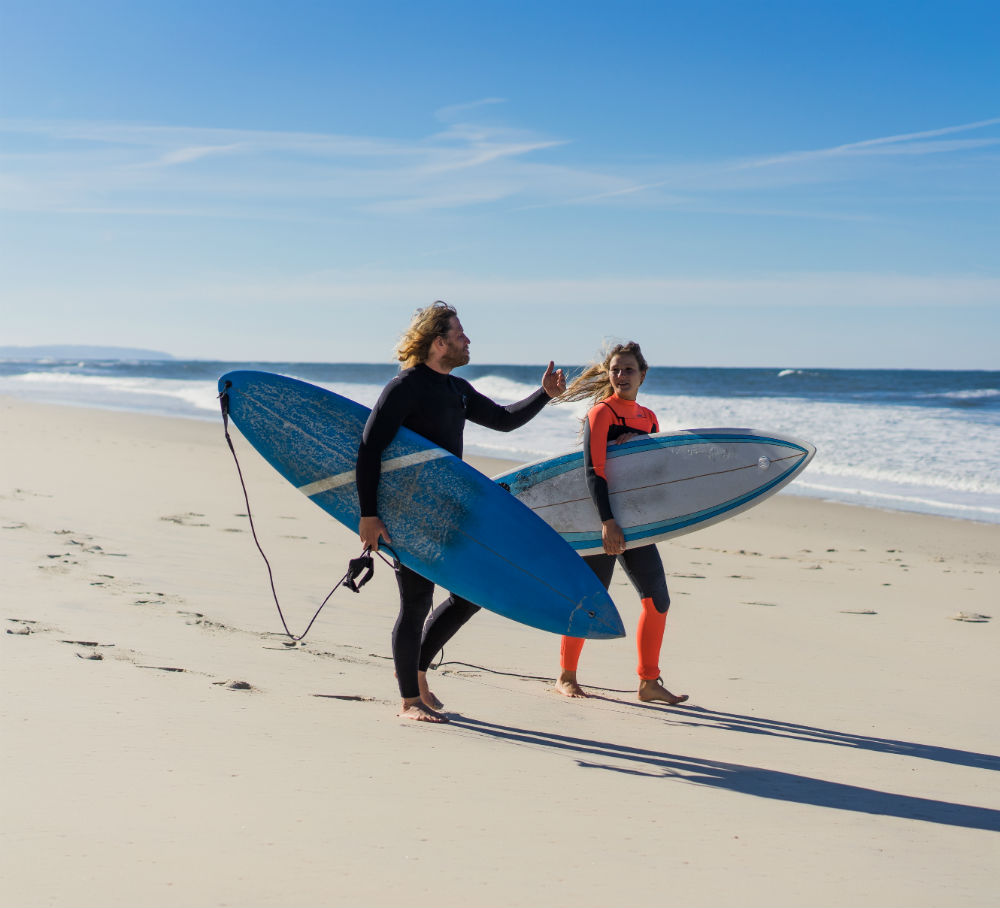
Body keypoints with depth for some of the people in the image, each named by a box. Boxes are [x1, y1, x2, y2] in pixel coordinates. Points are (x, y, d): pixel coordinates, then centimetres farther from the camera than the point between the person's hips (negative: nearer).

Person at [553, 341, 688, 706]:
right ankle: (566, 677, 15)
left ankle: (648, 682, 12)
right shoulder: (601, 412, -9)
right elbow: (593, 470, -19)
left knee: (658, 599, 4)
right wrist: (607, 521, -27)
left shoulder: (648, 418, 12)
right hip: (603, 518, -7)